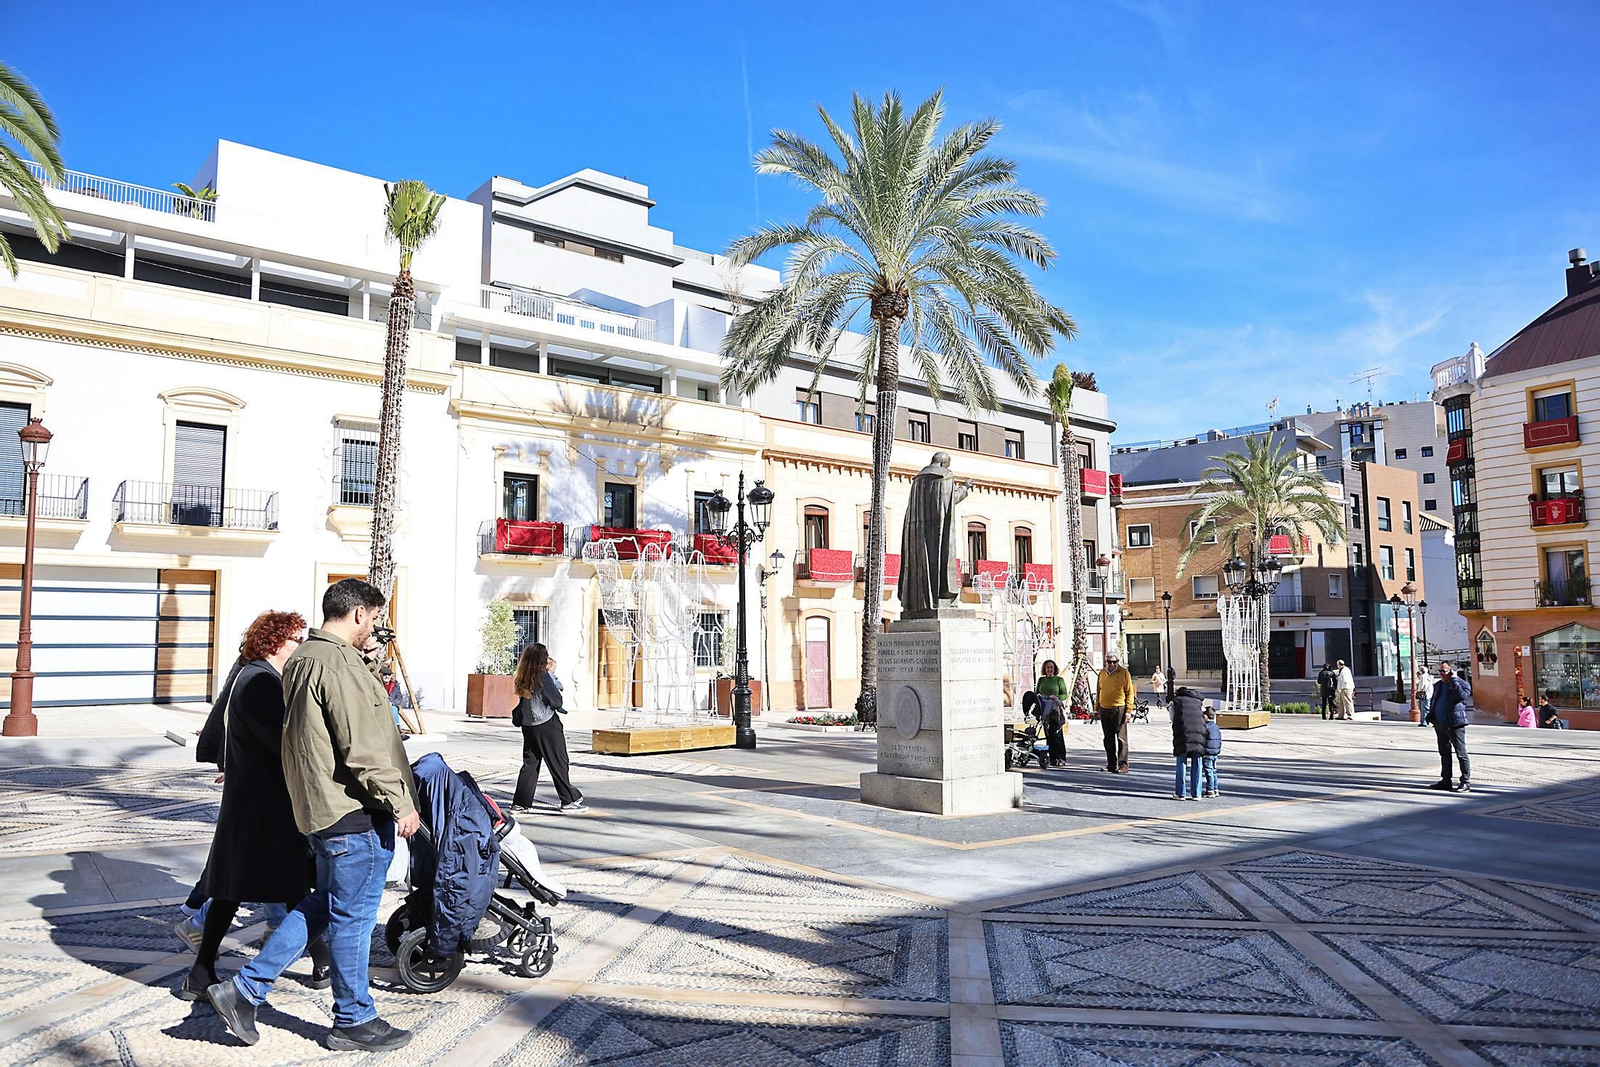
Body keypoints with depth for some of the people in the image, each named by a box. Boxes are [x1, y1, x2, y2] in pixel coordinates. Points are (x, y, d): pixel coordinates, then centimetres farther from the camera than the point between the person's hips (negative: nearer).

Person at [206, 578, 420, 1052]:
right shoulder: (340, 665, -21)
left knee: (321, 905, 21)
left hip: (321, 805, 10)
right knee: (353, 916, 4)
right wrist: (401, 803, -17)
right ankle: (353, 1021, 18)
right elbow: (364, 749, -24)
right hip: (355, 815, -10)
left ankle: (245, 990, 22)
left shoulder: (301, 658, 12)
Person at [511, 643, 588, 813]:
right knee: (558, 764, 1)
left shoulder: (523, 678, 6)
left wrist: (550, 673, 7)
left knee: (530, 764, 13)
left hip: (528, 726, 7)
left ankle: (520, 803, 13)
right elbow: (557, 700, -11)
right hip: (547, 725, -7)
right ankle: (569, 801, 6)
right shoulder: (544, 676, -15)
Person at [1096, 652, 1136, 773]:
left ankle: (1123, 765, -4)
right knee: (1108, 739, 11)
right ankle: (1111, 764, 18)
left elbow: (1130, 693, -4)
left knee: (1121, 738, -6)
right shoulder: (1102, 673, 12)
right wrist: (1097, 708, 16)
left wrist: (1128, 711, -10)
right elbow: (1098, 692, 20)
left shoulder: (1124, 673, -3)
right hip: (1104, 710, 6)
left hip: (1119, 710, -5)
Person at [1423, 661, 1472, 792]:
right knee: (1444, 753, 13)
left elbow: (1461, 695, -25)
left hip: (1455, 724, -7)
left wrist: (1453, 680, -17)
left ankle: (1466, 782, -2)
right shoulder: (1438, 685, 17)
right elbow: (1433, 702, 25)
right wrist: (1430, 716, 10)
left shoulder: (1462, 684, -4)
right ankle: (1445, 780, 21)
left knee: (1461, 753, -5)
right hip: (1440, 724, 7)